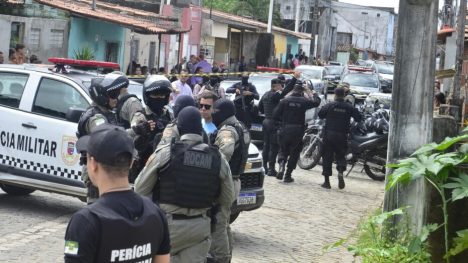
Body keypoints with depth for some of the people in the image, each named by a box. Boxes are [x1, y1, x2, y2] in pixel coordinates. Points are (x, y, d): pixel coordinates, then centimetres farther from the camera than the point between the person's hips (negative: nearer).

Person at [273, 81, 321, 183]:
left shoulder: (285, 101, -3)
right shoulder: (304, 101, -5)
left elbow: (275, 115, -5)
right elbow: (316, 102, 10)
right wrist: (314, 94, 29)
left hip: (285, 130, 1)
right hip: (298, 131, -1)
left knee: (283, 150, 16)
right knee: (294, 153, 11)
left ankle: (281, 164, -13)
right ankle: (288, 175, 9)